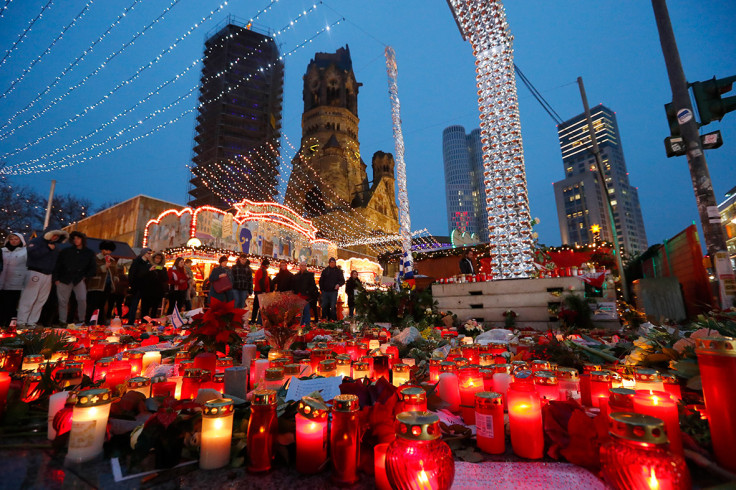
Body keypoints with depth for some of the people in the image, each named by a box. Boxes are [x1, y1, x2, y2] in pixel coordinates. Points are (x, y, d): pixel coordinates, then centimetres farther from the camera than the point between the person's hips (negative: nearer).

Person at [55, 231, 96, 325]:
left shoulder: (89, 253, 5)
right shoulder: (66, 251, 6)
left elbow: (93, 268, 11)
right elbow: (57, 265, 6)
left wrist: (85, 276, 0)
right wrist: (56, 278, -1)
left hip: (79, 280, -1)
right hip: (64, 279, 1)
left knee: (82, 299, -13)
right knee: (63, 301, 5)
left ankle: (82, 320, 0)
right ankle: (62, 321, 16)